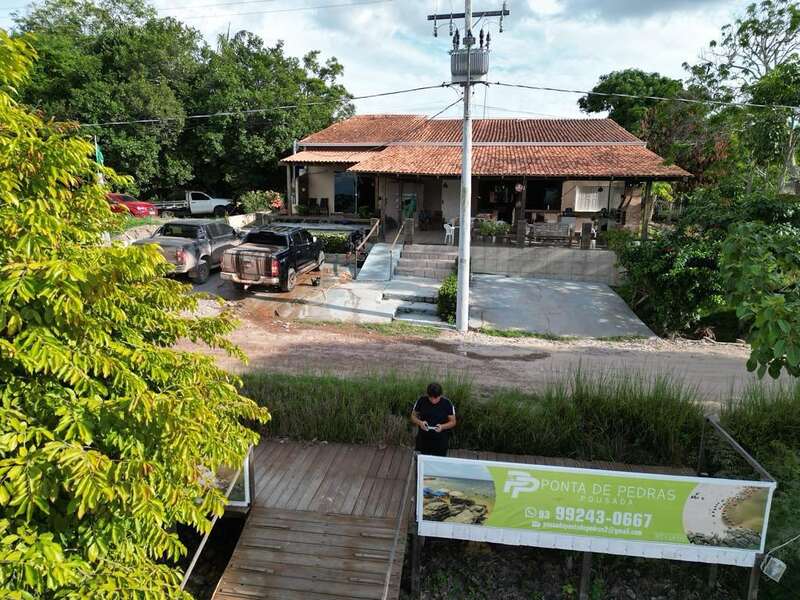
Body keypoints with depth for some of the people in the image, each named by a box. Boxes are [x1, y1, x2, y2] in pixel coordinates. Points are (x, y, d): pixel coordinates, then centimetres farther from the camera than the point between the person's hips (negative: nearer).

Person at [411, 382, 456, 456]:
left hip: (440, 441, -1)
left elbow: (453, 422, -2)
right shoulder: (421, 401, -7)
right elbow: (413, 416, 4)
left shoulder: (447, 404, -10)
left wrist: (442, 427, -21)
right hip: (423, 439, 1)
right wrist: (420, 422, -17)